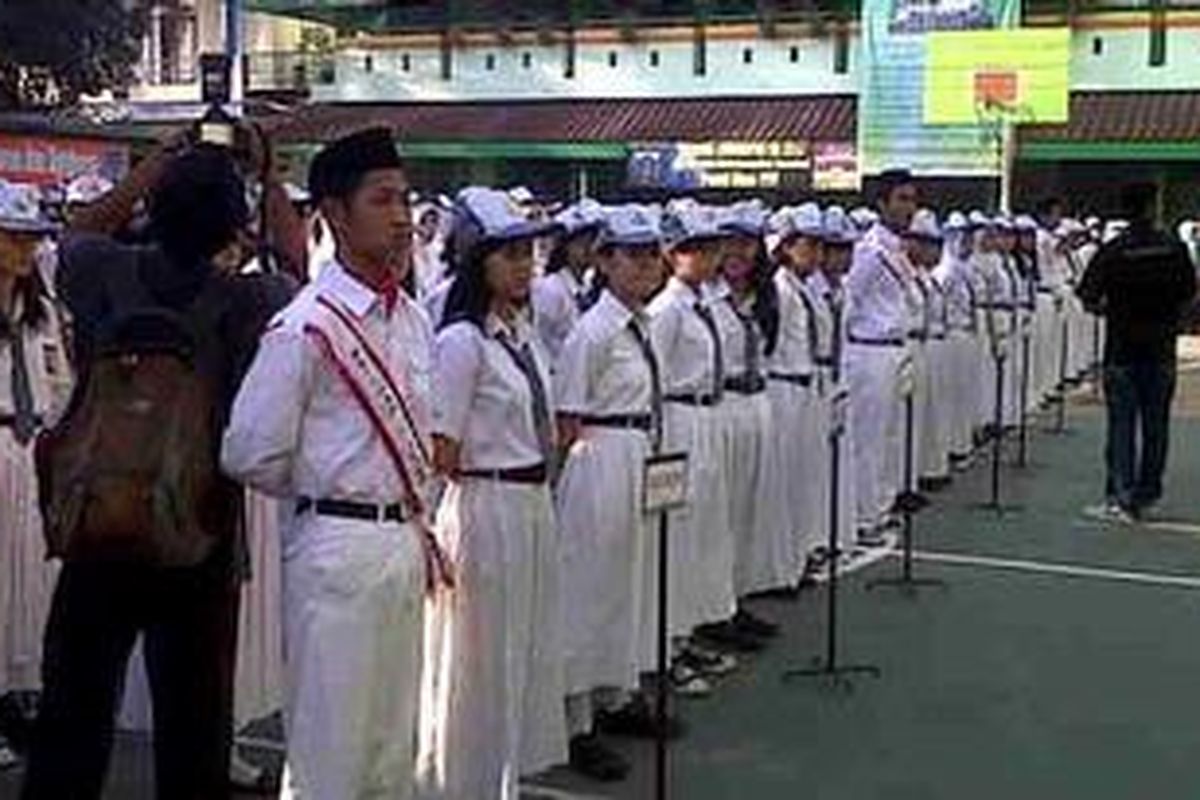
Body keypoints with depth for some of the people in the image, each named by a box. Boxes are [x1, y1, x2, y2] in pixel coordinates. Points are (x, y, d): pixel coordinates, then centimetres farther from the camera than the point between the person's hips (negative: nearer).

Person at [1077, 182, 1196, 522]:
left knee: (1122, 424, 2)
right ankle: (1145, 495, 17)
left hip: (1122, 350, -2)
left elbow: (1089, 300, -10)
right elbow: (1188, 295, 3)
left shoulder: (1112, 252, -10)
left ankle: (1119, 496, -6)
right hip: (1161, 350, 2)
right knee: (1155, 426, 11)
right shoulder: (1174, 248, -2)